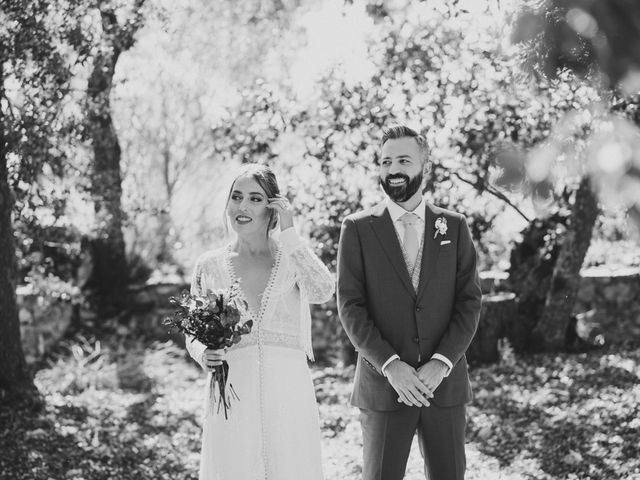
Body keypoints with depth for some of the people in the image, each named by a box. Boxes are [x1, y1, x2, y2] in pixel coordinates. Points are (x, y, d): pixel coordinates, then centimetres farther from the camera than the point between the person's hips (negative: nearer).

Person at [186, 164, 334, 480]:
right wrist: (203, 354, -9)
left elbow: (323, 292, -17)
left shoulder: (293, 258, 4)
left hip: (288, 393, -1)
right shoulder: (209, 266, 7)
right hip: (233, 393, 1)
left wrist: (288, 232, -12)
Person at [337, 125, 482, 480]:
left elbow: (469, 301, 3)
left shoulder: (454, 227, 8)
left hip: (444, 382, 2)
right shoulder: (358, 228, 2)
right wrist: (390, 365, -15)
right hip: (383, 384, -2)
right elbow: (350, 306, -4)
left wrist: (440, 363, -11)